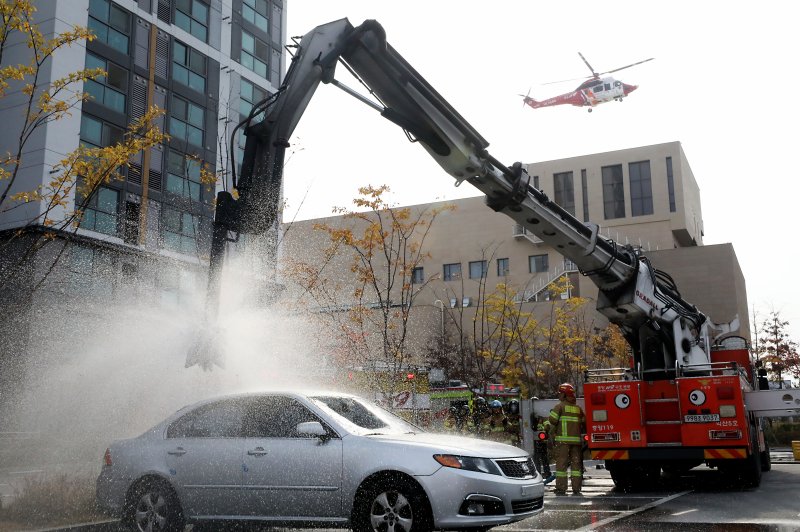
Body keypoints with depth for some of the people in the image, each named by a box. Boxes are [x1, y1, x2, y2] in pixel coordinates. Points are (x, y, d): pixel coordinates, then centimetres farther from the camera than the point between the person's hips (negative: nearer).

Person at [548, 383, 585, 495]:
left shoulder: (560, 406, -2)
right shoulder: (578, 408, 15)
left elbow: (552, 421, -9)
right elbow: (584, 422, 13)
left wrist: (552, 433, 3)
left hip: (563, 439, -5)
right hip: (576, 439, 5)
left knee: (561, 464, -1)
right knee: (576, 464, 8)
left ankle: (561, 489, -2)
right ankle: (576, 489, 7)